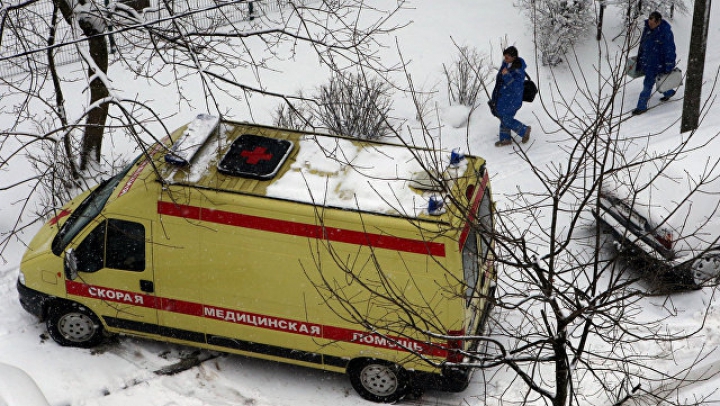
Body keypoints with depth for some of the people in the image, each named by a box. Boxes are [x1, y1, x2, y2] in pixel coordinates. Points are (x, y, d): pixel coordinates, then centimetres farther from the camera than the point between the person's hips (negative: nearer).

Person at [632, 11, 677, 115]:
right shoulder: (647, 28, -2)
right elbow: (642, 44, 13)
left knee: (648, 83, -3)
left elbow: (670, 51, -19)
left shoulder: (666, 32, -24)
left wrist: (668, 67, -17)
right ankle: (669, 92, 49)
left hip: (658, 63, -8)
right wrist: (639, 59, 20)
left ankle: (642, 106, 7)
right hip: (647, 61, 8)